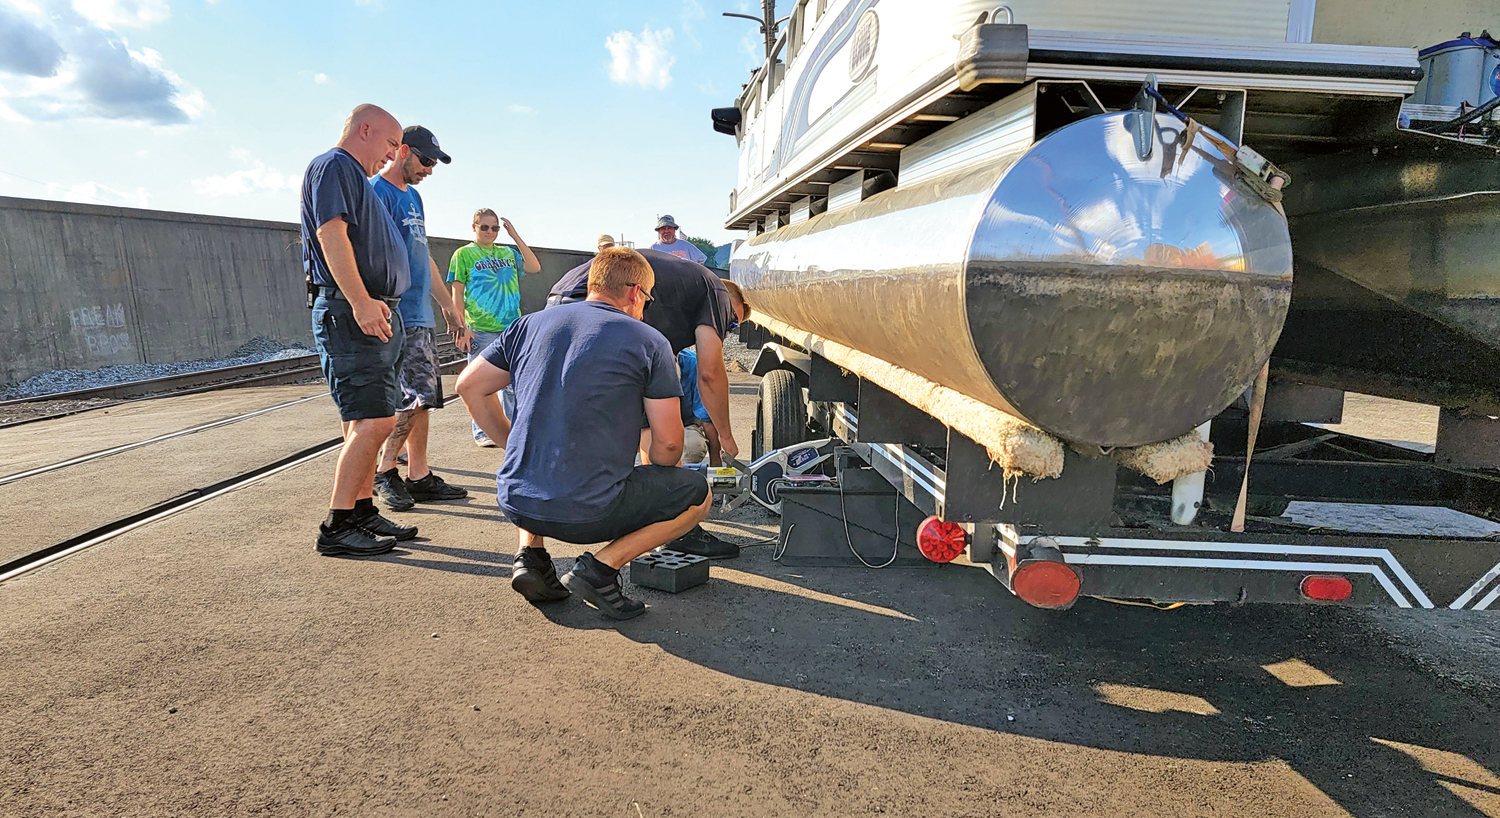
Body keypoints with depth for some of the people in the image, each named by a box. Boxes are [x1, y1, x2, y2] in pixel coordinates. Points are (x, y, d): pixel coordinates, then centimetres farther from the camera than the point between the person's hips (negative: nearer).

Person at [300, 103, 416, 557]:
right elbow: (331, 233, -18)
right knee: (373, 420, -14)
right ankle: (337, 526, -9)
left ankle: (363, 511, 18)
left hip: (375, 314, 10)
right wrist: (360, 301, -27)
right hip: (349, 313, -10)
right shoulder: (332, 167, -4)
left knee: (365, 421, 11)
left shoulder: (356, 176, 26)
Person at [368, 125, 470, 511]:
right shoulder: (378, 193, -7)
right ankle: (383, 470, 4)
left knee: (423, 398, 8)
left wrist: (448, 305, 25)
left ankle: (418, 477, 13)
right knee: (417, 396, -11)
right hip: (400, 315, -9)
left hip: (421, 314, 9)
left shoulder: (413, 196, 21)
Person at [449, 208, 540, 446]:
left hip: (512, 328, 4)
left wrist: (515, 235, 0)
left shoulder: (508, 253, 14)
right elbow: (457, 294, -2)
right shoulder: (464, 254, 2)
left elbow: (534, 267, 1)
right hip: (480, 330, -4)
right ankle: (481, 431, 13)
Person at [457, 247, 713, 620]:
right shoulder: (649, 341, -2)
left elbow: (469, 386, 14)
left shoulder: (530, 324, 11)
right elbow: (668, 443, -2)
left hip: (515, 503, 6)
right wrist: (650, 484, 18)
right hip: (589, 513, -5)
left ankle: (530, 555, 17)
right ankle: (601, 567, -1)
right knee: (697, 495, 15)